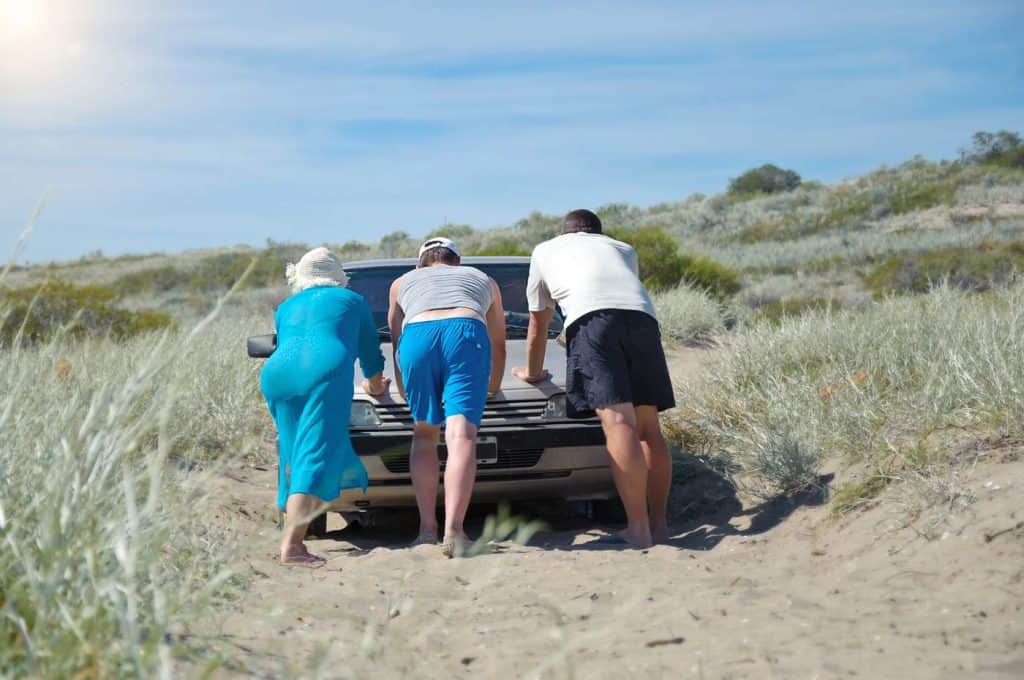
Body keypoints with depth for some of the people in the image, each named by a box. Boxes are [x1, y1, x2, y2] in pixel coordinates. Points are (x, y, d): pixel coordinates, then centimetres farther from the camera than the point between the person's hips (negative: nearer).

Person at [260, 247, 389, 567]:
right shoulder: (352, 300, 26)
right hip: (326, 370, -4)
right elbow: (370, 351, 32)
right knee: (317, 457, -12)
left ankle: (292, 536, 4)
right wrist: (375, 384, 51)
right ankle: (291, 545, -26)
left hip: (276, 373, 4)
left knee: (294, 456, 12)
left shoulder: (285, 308, 34)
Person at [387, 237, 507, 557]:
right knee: (461, 435, -10)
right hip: (466, 333, -1)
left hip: (417, 336, 1)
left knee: (424, 434, 15)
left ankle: (427, 528, 5)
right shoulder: (483, 280, 39)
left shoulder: (403, 283, 38)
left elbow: (396, 342, 43)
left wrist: (404, 391, 57)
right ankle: (453, 531, -25)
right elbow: (498, 346, 46)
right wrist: (494, 386, 62)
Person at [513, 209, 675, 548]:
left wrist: (533, 372, 54)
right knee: (648, 425, 9)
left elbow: (538, 325, 40)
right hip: (642, 317, 4)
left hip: (592, 317, -3)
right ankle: (659, 524, 6)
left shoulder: (545, 250, 34)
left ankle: (639, 529, -25)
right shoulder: (623, 249, 40)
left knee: (618, 421, -16)